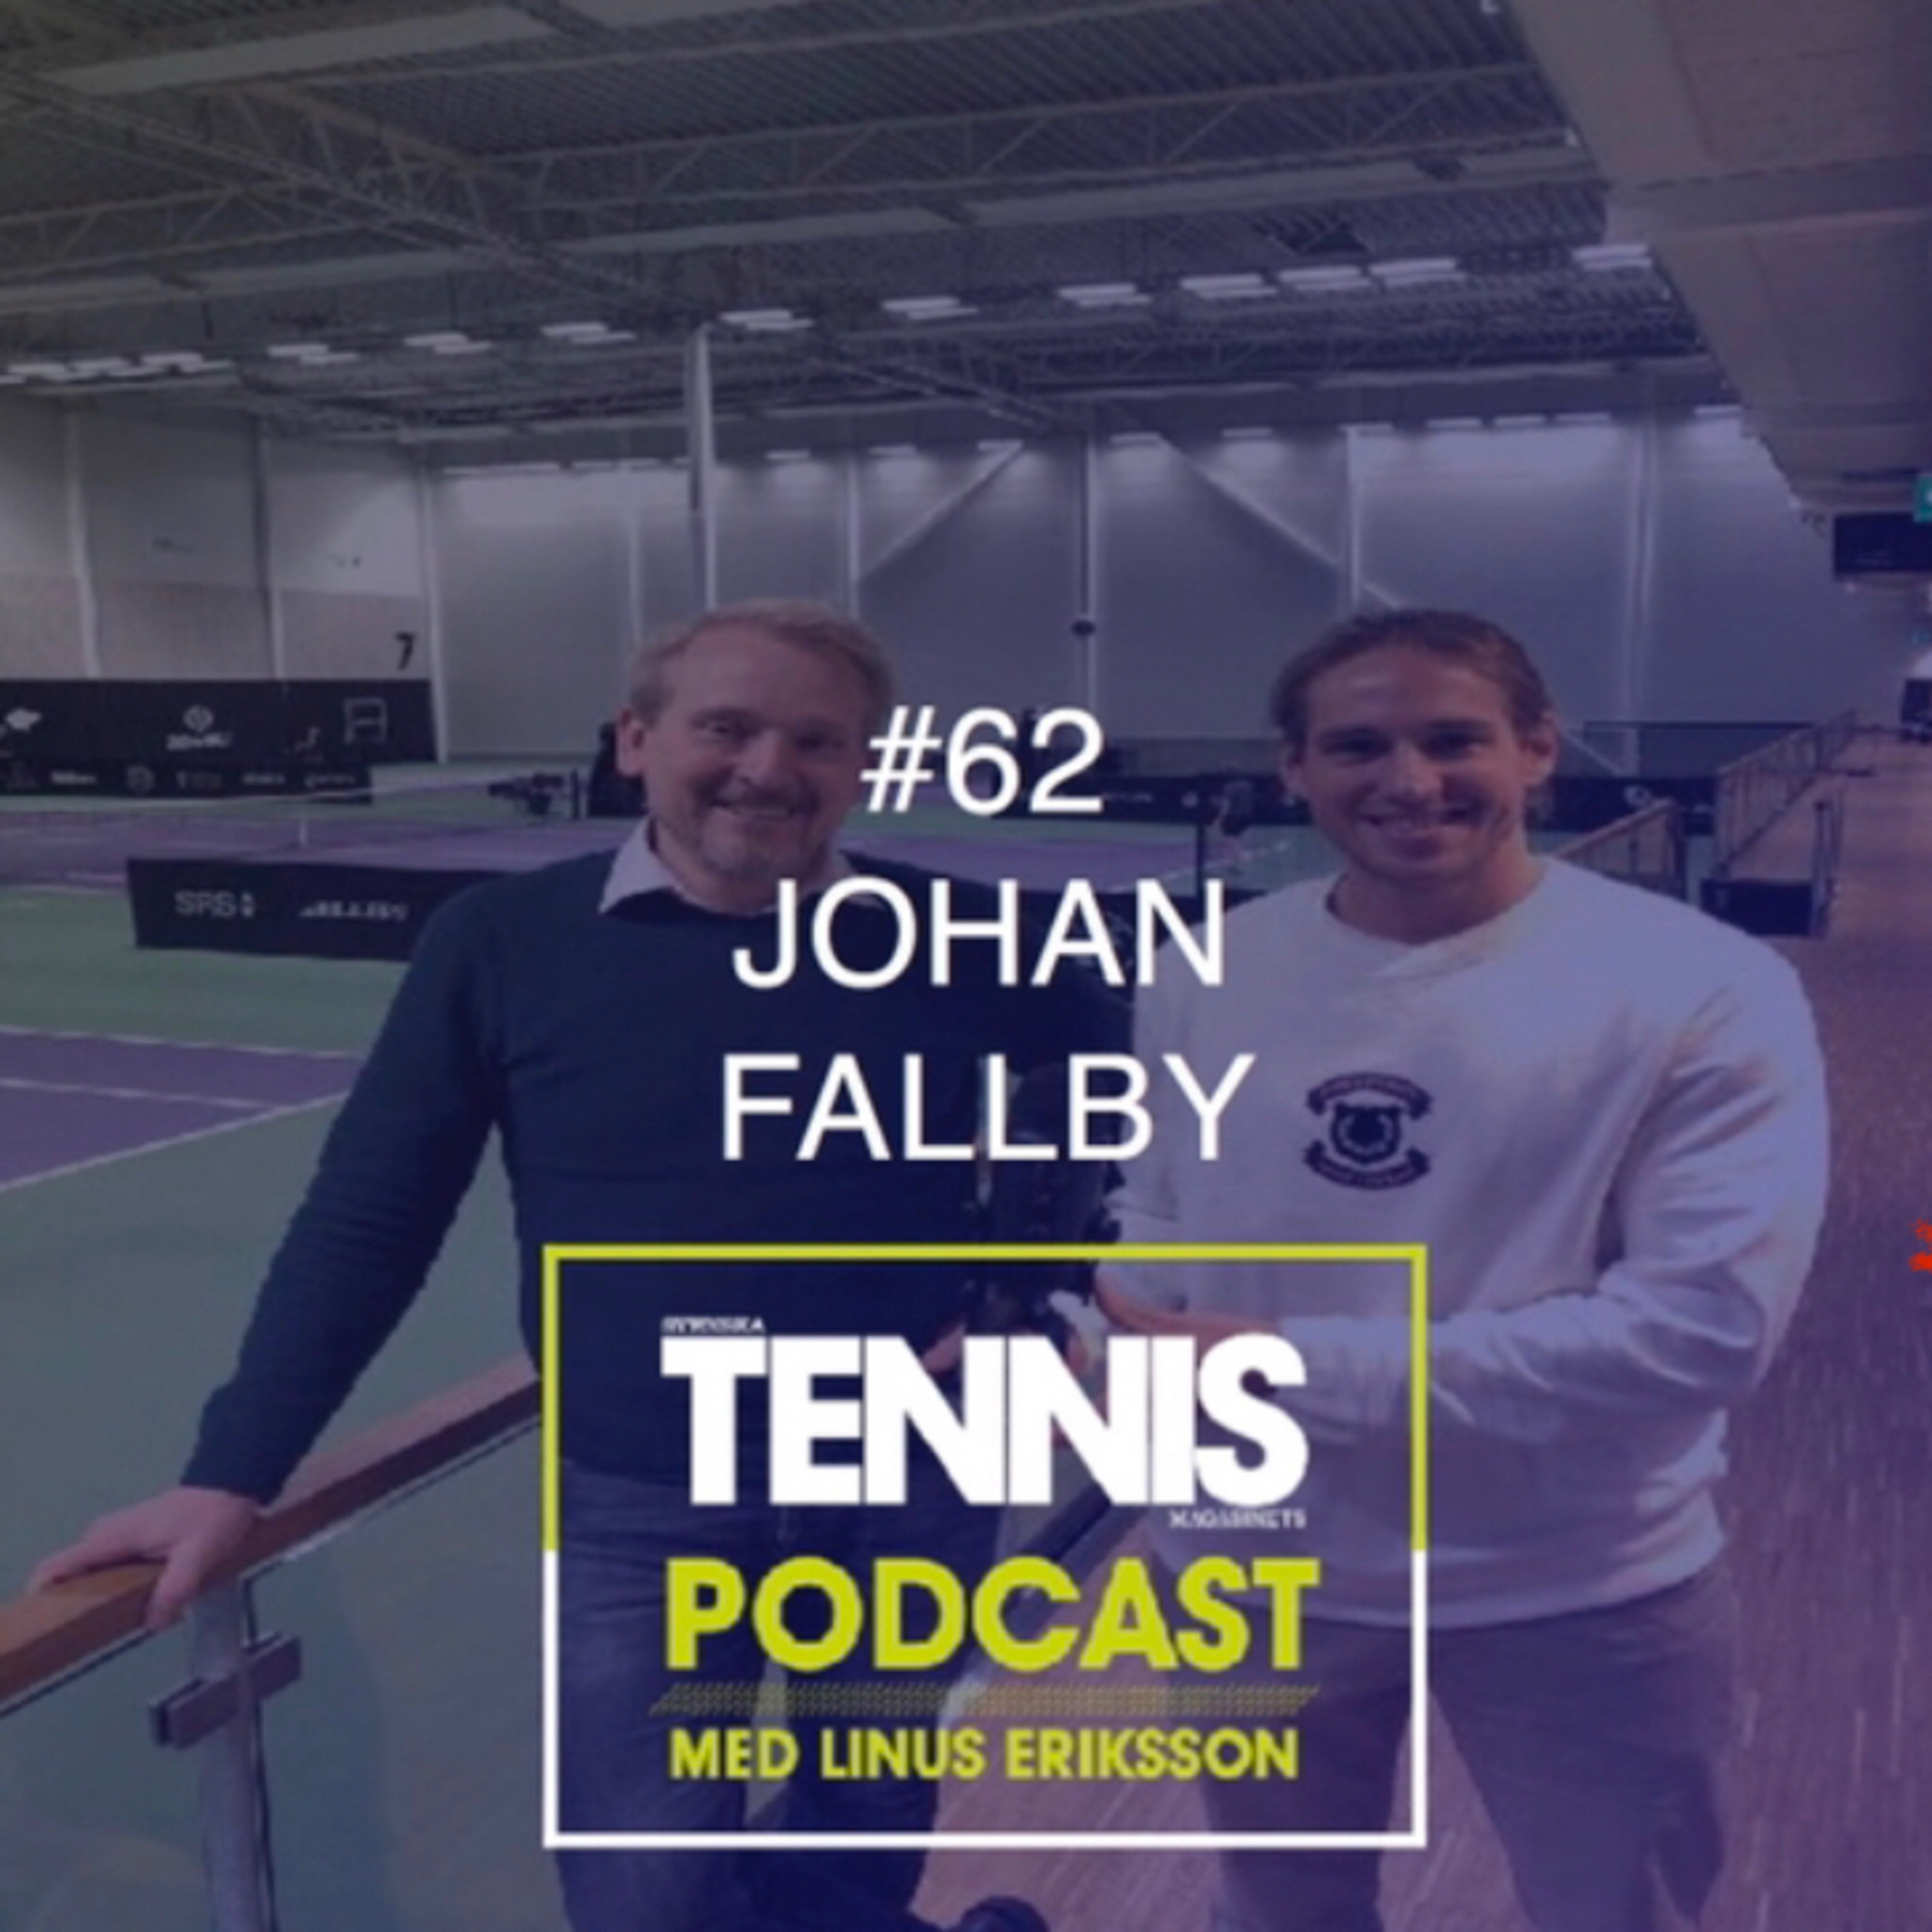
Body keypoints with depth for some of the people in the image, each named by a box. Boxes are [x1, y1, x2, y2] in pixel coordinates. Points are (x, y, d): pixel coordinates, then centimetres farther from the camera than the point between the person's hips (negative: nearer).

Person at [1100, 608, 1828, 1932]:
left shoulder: (1704, 991, -18)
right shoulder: (1206, 975, -4)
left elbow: (1706, 1323, -25)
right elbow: (1157, 1220, 5)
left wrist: (1304, 1370, -27)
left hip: (1586, 1599, -3)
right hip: (1255, 1568, 3)